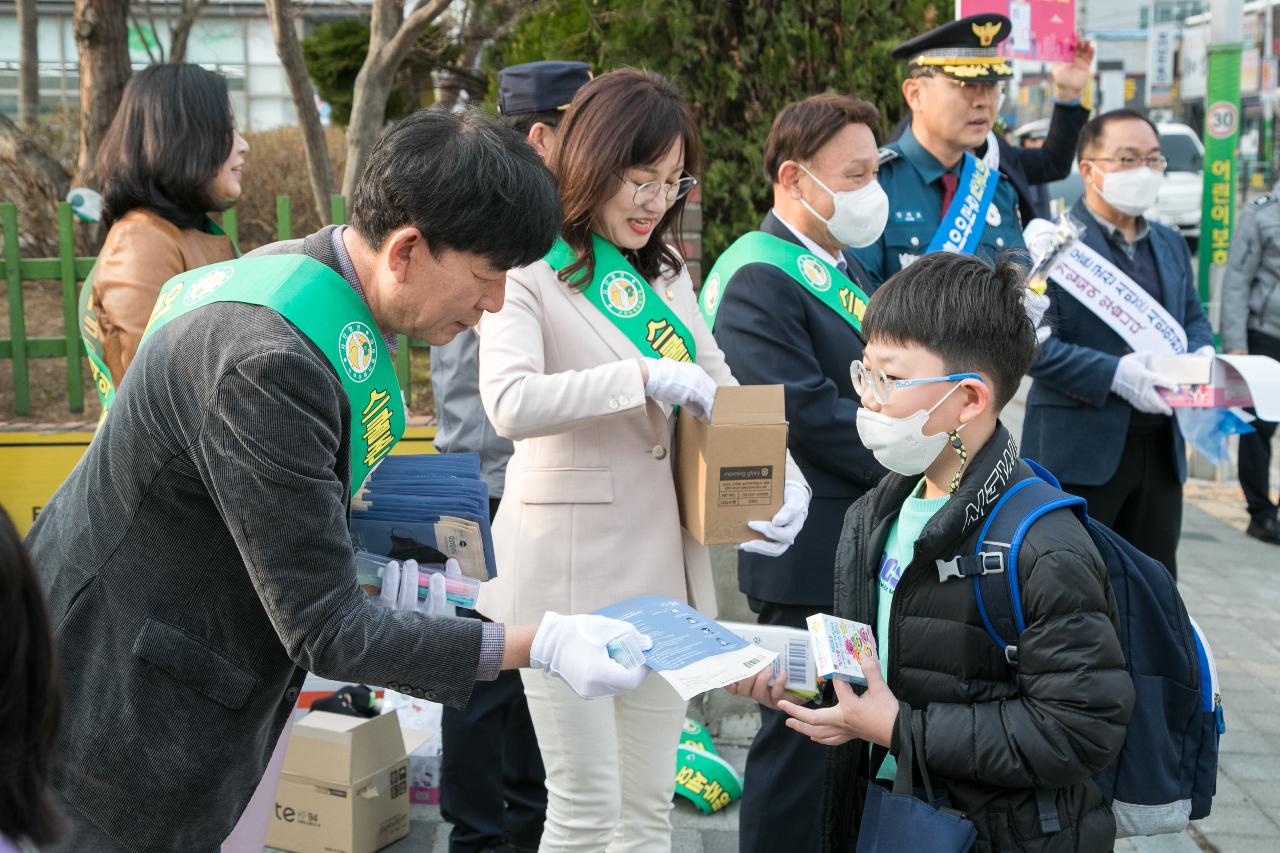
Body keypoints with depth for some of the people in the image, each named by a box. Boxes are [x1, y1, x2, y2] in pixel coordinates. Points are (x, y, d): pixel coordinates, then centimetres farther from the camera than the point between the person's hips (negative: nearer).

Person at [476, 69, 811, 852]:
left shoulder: (666, 270, 12)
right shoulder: (532, 272, -9)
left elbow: (721, 384, 16)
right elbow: (510, 403, -26)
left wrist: (785, 472, -2)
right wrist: (648, 376, -24)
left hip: (665, 567, 7)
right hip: (572, 573, -7)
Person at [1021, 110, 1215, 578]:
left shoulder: (1171, 244, 14)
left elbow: (1193, 318, 24)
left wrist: (1200, 354, 0)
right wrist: (1115, 374, -25)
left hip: (1162, 448, 7)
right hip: (1080, 450, -7)